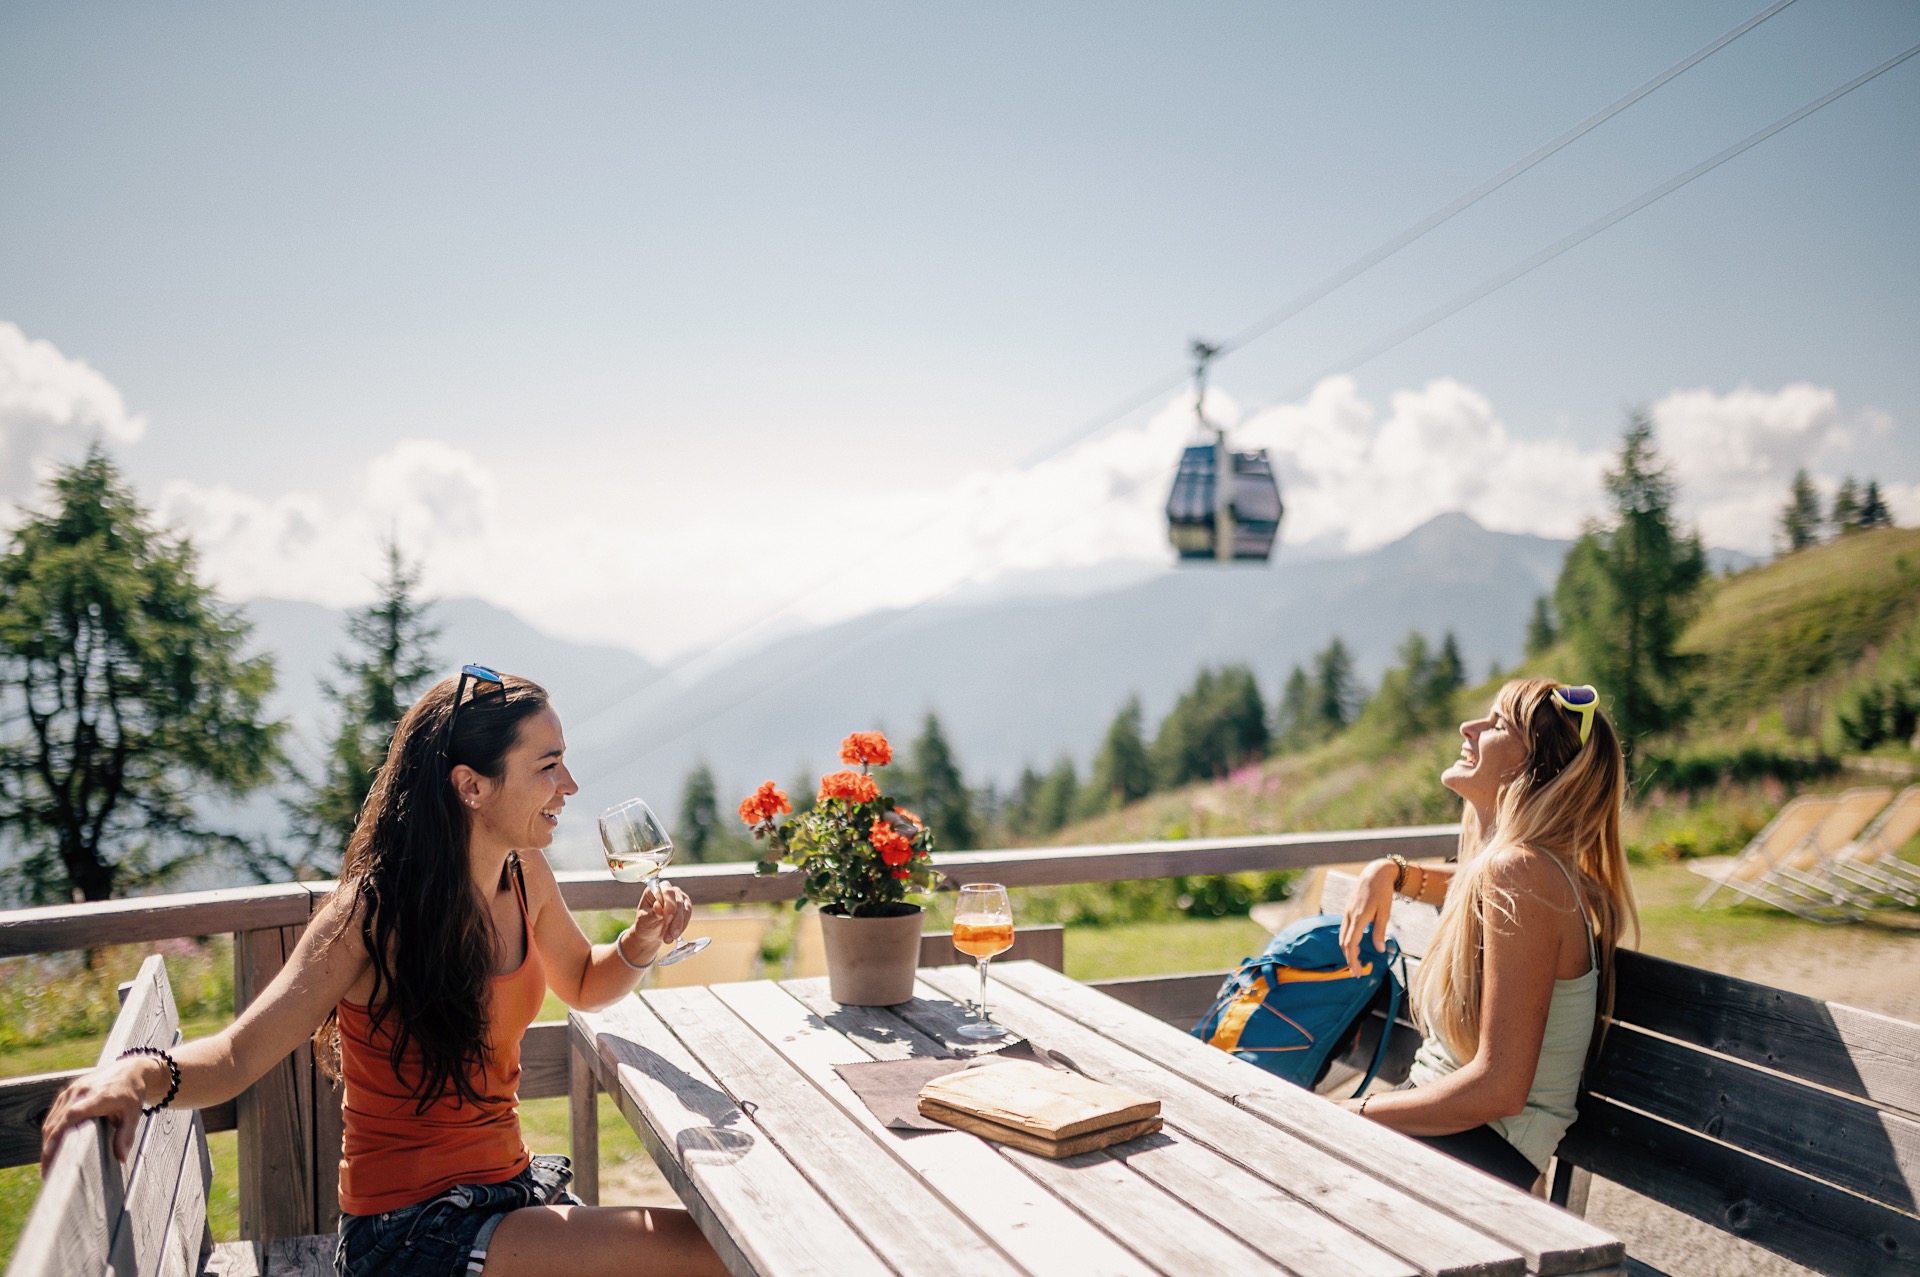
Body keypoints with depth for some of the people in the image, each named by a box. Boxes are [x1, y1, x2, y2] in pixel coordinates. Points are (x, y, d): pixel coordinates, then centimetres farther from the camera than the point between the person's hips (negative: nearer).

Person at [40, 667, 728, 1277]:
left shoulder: (525, 878, 0)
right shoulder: (374, 914, -19)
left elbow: (583, 984, 18)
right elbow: (238, 1056, -24)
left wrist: (642, 943, -2)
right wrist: (141, 1073, -44)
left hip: (510, 1186, 7)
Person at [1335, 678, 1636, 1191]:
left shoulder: (1519, 873, -23)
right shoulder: (1508, 862, 5)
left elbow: (1500, 1088, -26)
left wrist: (1357, 1112, -16)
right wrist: (1390, 873, 15)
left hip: (1487, 1148, -8)